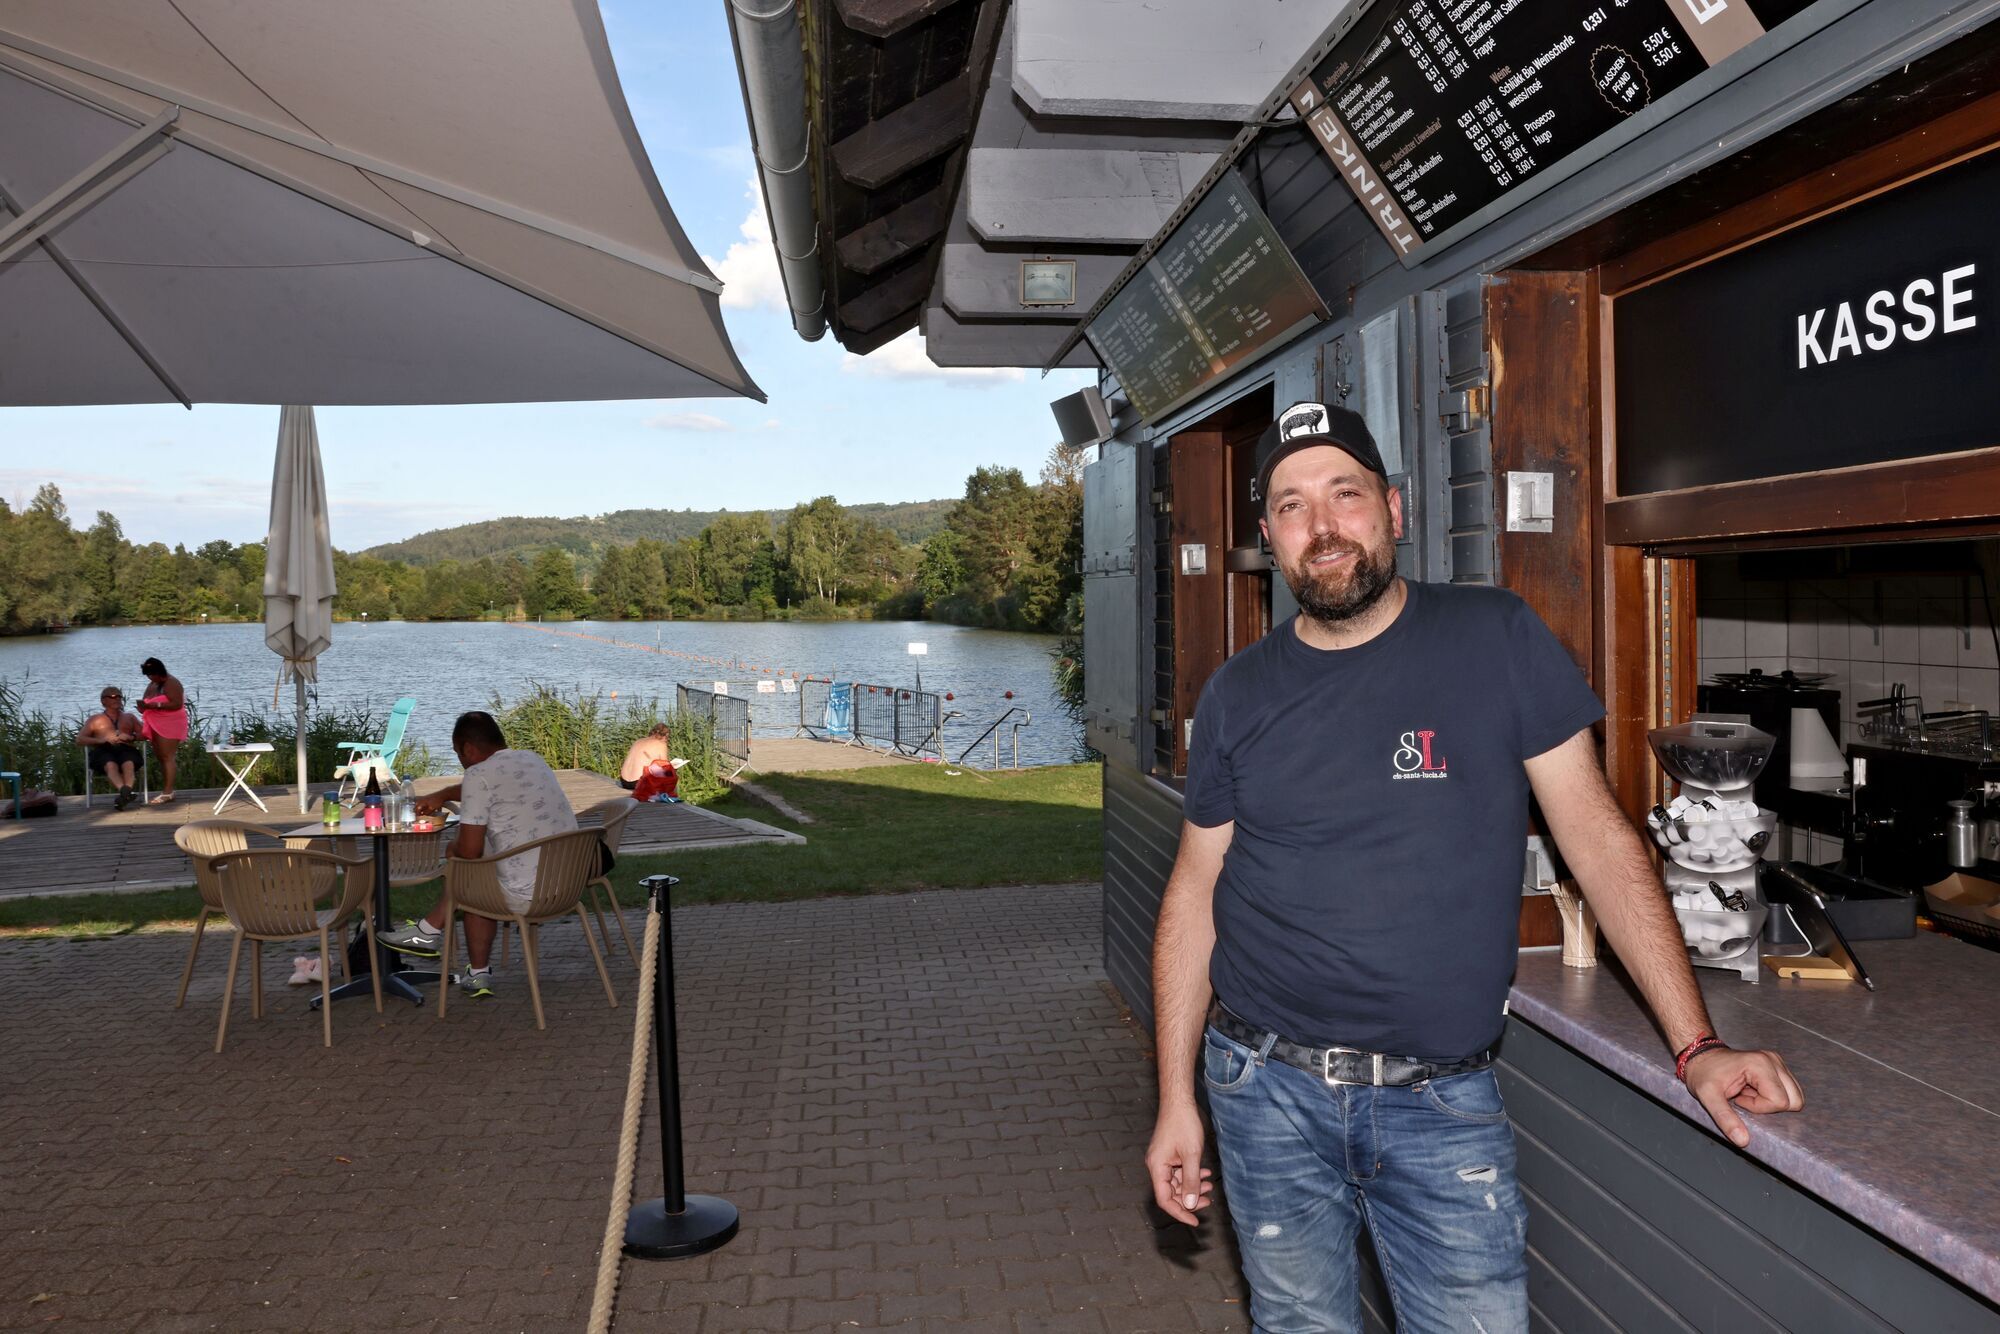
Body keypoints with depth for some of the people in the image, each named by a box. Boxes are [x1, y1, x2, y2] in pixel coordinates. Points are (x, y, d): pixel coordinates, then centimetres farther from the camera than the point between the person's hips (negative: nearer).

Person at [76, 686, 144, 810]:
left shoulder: (130, 717, 33)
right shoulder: (94, 719, 28)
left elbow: (145, 733, 19)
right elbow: (79, 740, 14)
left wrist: (131, 737, -4)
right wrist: (102, 740, -5)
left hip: (126, 750, 1)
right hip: (103, 751, -1)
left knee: (128, 763, -38)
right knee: (111, 765, -39)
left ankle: (125, 793, -62)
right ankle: (125, 792, -64)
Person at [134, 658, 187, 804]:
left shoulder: (171, 683, -10)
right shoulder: (152, 684, 17)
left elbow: (177, 704, -21)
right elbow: (148, 700, 24)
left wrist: (156, 705, -26)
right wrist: (144, 706, 0)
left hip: (170, 725, -9)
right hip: (157, 725, 9)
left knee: (167, 757, -11)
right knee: (161, 757, 7)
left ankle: (168, 792, -13)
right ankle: (165, 790, 10)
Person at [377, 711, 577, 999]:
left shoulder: (479, 774, -11)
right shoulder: (532, 759, 14)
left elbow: (470, 850, -11)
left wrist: (454, 848, 11)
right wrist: (441, 796, 45)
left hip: (528, 894, -7)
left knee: (460, 861, 17)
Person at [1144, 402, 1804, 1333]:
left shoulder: (1498, 641, -4)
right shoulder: (1238, 695, 1)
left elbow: (1596, 836, -3)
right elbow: (1194, 893, 5)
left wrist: (1696, 1046, -8)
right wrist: (1175, 1099, 3)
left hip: (1444, 1102, -1)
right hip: (1269, 1090, 2)